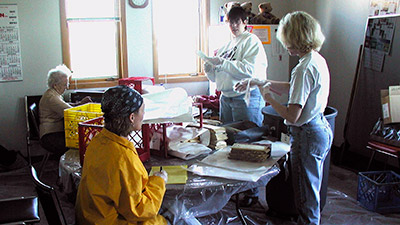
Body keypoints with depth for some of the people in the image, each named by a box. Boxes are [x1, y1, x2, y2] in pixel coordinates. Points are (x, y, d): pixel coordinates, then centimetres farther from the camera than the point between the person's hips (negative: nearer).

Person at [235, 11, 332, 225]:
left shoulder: (304, 69, -25)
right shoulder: (318, 60, 5)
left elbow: (292, 116, -26)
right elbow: (293, 88, 19)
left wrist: (268, 98, -12)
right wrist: (260, 83, 17)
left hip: (307, 135, -10)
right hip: (321, 129, 10)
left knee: (306, 195, 6)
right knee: (311, 192, 24)